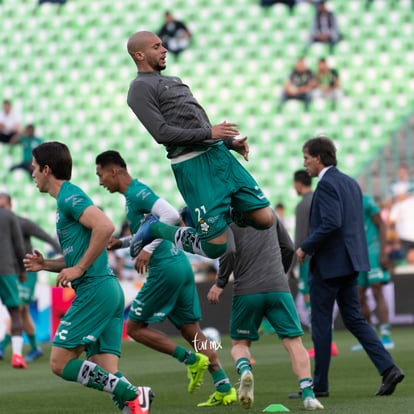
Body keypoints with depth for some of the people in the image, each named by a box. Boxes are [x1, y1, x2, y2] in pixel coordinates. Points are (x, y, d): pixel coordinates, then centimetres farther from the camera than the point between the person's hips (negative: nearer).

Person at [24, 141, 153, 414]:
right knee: (107, 376, 2)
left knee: (60, 363, -9)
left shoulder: (69, 196, -7)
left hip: (95, 290, -10)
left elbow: (105, 226, -24)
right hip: (109, 289, 10)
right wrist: (46, 265, 15)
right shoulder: (67, 198, 23)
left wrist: (79, 268, -18)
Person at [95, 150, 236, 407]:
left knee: (135, 327, 1)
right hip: (181, 264, 10)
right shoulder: (136, 193, 19)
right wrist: (122, 243, 21)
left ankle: (192, 359, -5)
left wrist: (148, 249, -22)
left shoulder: (136, 193, -11)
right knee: (191, 330, 8)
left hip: (165, 268, -10)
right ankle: (225, 389, 3)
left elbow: (172, 215, -24)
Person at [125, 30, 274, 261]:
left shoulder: (173, 81, 24)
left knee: (264, 218, -2)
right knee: (215, 247, -9)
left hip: (218, 153, 8)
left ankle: (223, 210, 22)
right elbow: (162, 132, -15)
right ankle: (155, 229, 11)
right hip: (192, 163, -8)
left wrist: (231, 142, 12)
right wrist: (209, 133, -16)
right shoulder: (141, 88, -4)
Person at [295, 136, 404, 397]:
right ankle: (388, 368, -3)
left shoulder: (327, 184, -14)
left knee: (321, 323, 1)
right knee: (354, 318, 10)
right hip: (350, 261, 9)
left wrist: (306, 247, -16)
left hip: (329, 263, -9)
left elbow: (331, 223, -26)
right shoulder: (351, 183, 14)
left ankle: (319, 383, 8)